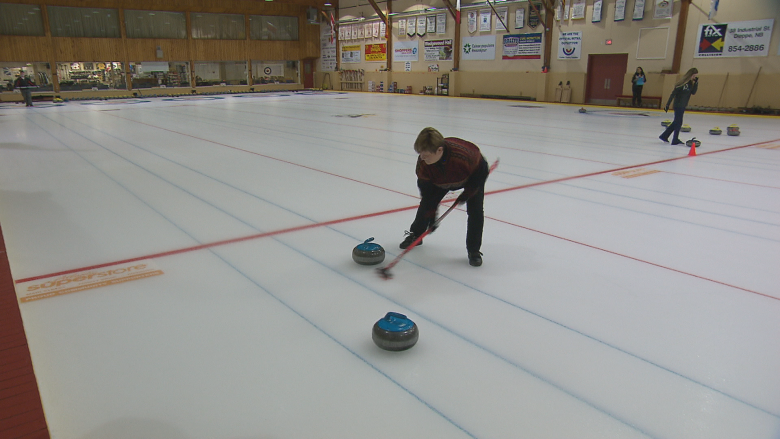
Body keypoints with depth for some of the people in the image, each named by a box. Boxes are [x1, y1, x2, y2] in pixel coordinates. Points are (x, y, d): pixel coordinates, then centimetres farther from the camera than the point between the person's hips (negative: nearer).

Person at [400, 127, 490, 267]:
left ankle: (474, 251, 1)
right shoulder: (423, 162, -33)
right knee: (426, 204, 2)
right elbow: (425, 187, -21)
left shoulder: (464, 156, -47)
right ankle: (415, 235, 29)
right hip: (441, 180, 4)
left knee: (475, 211, -15)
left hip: (474, 174, -3)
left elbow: (481, 173, -28)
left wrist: (466, 194, -25)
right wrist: (431, 214, -25)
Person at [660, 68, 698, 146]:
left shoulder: (691, 83, 7)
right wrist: (667, 105, -20)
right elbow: (673, 94, -18)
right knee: (678, 122, -3)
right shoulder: (683, 83, -17)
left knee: (676, 122, 14)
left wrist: (696, 83, -9)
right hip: (678, 106, -9)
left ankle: (664, 136, 23)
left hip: (683, 106, 9)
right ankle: (675, 140, 5)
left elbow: (693, 92, 1)